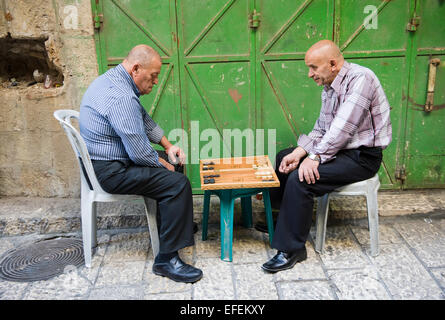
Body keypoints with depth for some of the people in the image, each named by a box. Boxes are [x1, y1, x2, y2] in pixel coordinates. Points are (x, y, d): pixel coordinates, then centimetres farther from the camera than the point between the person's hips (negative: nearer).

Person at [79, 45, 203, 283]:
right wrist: (164, 164, -7)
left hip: (103, 159, 11)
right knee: (178, 183, -20)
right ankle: (166, 259, -12)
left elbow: (144, 119, 18)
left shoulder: (113, 79, 8)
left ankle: (179, 223, 33)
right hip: (109, 171, -11)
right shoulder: (121, 97, -27)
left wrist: (167, 145, 8)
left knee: (173, 165, 19)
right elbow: (140, 153, -26)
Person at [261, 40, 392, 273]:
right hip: (337, 148, 10)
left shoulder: (360, 79, -20)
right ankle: (277, 219, 22)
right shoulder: (329, 87, 9)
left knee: (300, 179, -25)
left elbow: (343, 129, -27)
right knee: (283, 159, 11)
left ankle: (291, 250, -13)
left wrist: (315, 157, -24)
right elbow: (321, 129, 10)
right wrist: (299, 153, -3)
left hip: (362, 156, -10)